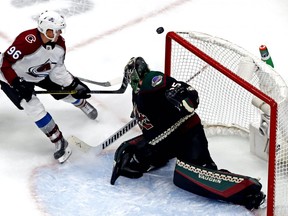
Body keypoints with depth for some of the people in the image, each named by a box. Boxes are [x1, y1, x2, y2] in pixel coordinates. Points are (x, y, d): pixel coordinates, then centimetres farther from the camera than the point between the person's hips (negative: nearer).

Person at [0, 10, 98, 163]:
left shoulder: (59, 44, -17)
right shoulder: (27, 41, -40)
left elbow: (57, 70, -6)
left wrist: (75, 86, -11)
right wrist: (17, 84, -36)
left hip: (41, 74, 6)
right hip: (14, 76, -6)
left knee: (66, 91, 10)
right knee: (34, 107, -16)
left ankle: (82, 104, 47)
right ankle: (59, 142, -3)